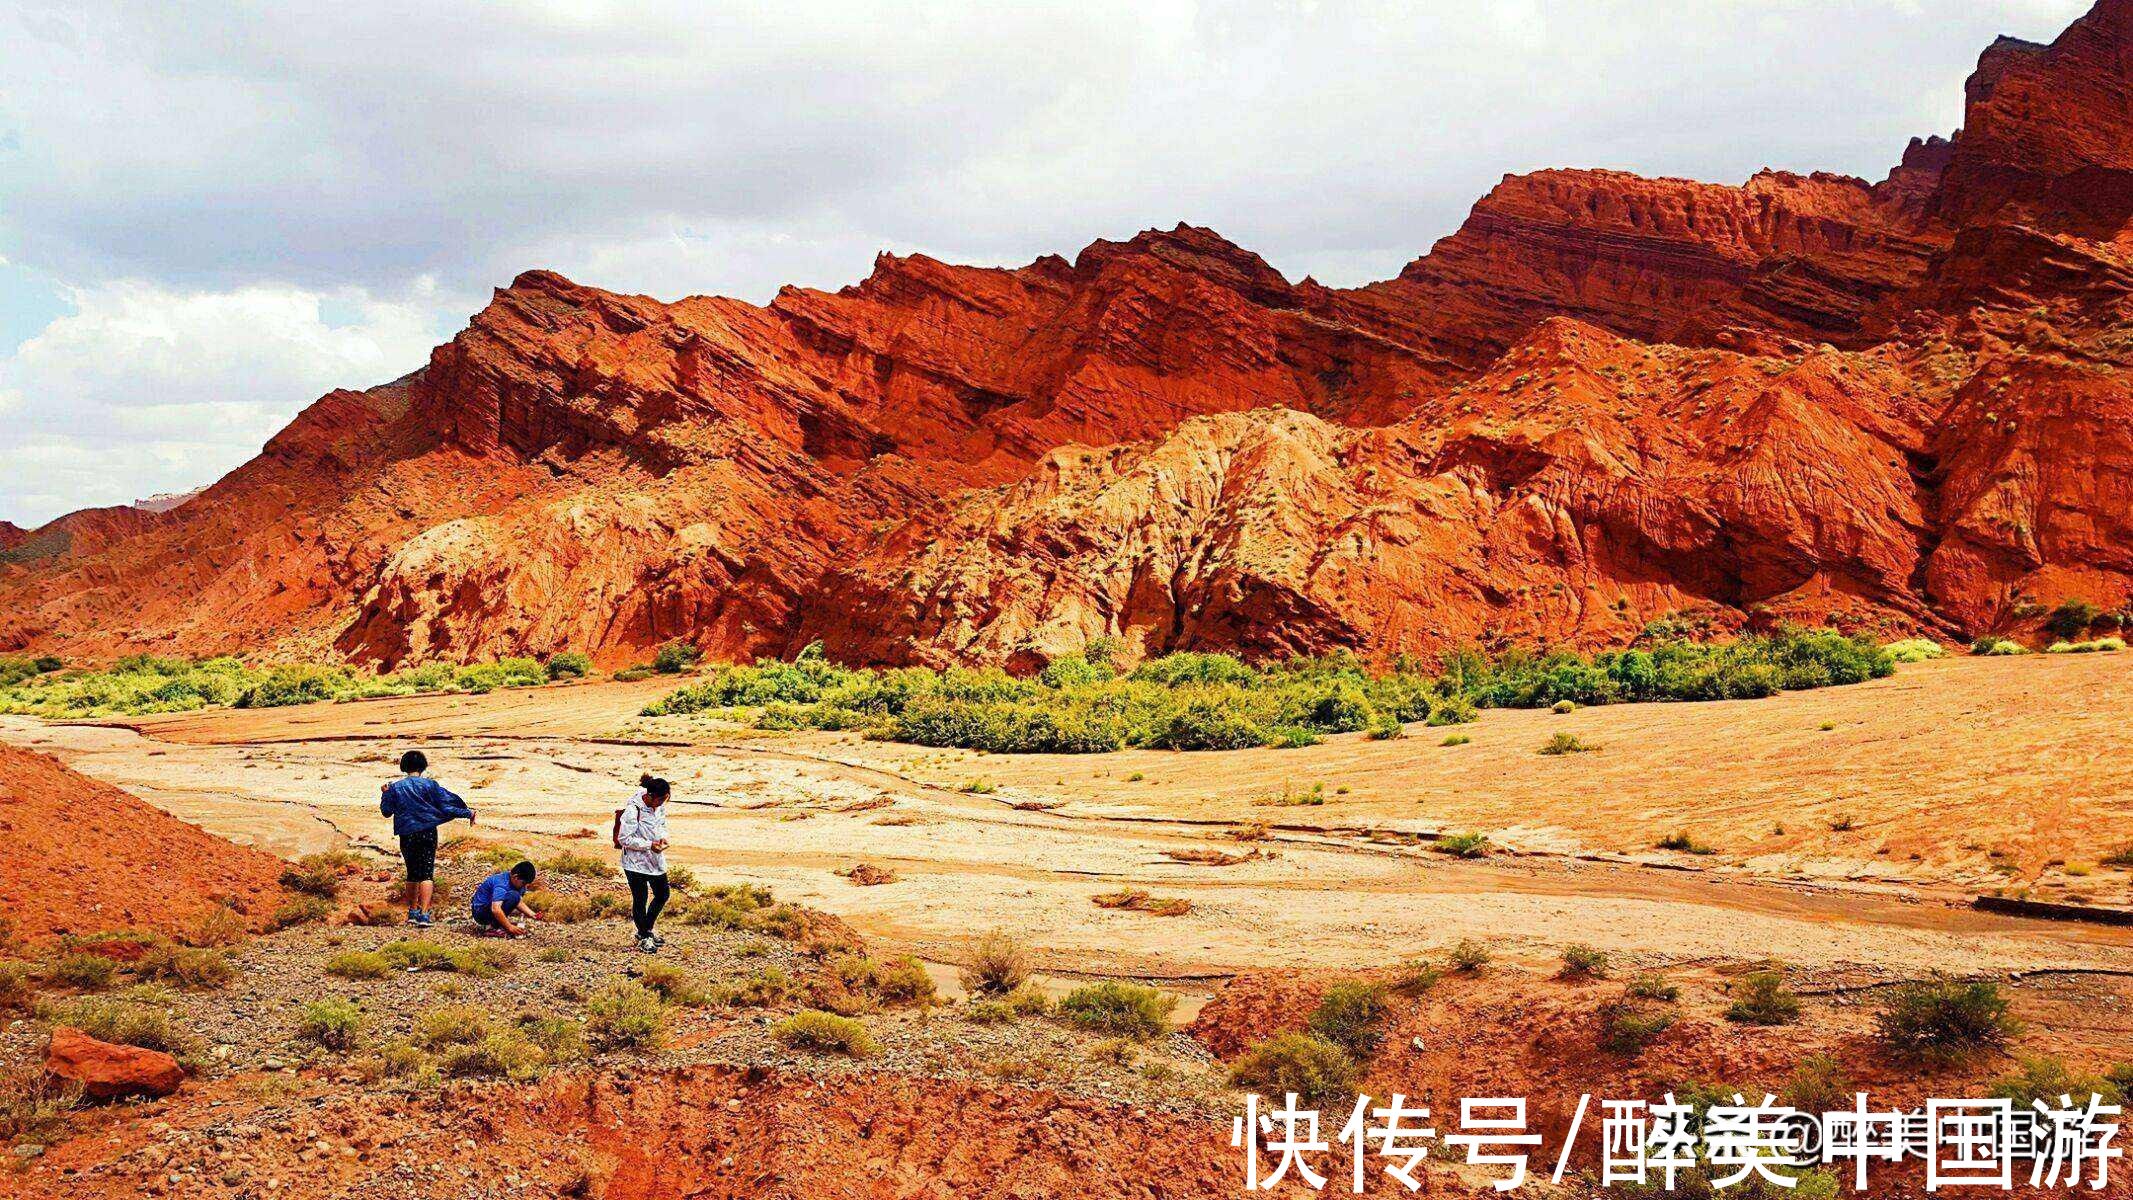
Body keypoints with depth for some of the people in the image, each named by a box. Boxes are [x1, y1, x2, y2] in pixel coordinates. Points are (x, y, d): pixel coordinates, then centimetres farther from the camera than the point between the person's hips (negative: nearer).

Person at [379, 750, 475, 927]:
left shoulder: (395, 787, 2)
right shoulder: (429, 784, -4)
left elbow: (386, 811, 9)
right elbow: (446, 803, -3)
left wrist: (385, 794, 25)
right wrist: (467, 813, 8)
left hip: (406, 835, 3)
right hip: (428, 832, -2)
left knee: (412, 873, 18)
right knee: (427, 873, -6)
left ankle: (413, 912, 25)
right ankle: (424, 913, -18)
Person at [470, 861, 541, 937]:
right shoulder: (501, 884, -26)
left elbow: (519, 902, 11)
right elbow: (495, 909, -36)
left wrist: (532, 915, -5)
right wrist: (510, 927, -33)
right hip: (480, 912, -10)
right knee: (513, 896, -26)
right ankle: (493, 928, -18)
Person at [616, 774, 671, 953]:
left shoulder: (660, 806, -2)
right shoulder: (633, 811, -24)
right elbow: (624, 839, -21)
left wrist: (662, 837, -6)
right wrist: (649, 845, -24)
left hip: (656, 859, 8)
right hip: (636, 862, -8)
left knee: (662, 895, 16)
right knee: (640, 899, 3)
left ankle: (647, 929, 36)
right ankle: (644, 937, 20)